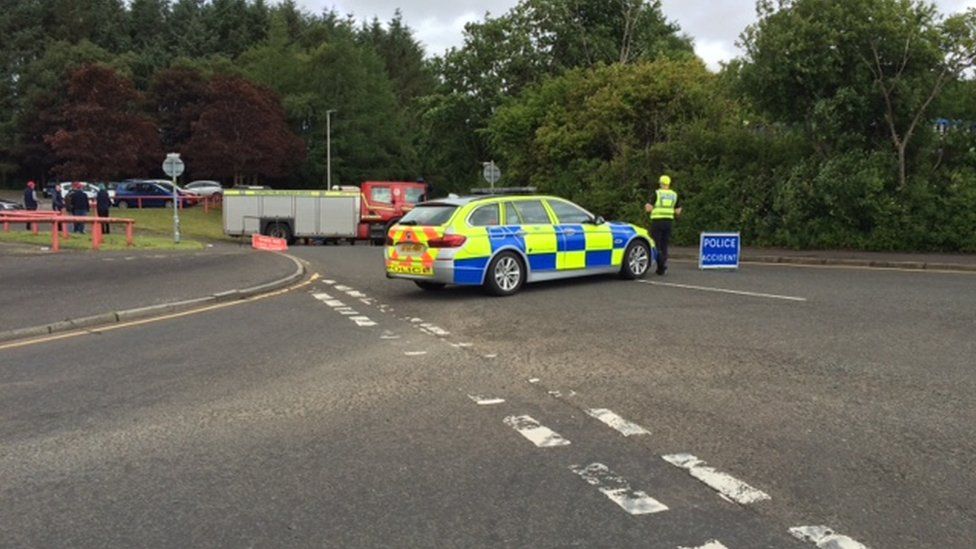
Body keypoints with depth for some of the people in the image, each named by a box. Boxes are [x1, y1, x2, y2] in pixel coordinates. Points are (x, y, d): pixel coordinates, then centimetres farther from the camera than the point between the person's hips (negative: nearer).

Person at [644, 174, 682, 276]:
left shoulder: (656, 194, -5)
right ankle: (661, 268, 7)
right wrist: (679, 210, 33)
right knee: (664, 245, 11)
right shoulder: (674, 195, 7)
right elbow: (677, 212, 10)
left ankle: (662, 263, -22)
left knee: (656, 245, 1)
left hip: (657, 221, -4)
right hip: (669, 222, 4)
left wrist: (647, 207, 13)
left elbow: (649, 208, -10)